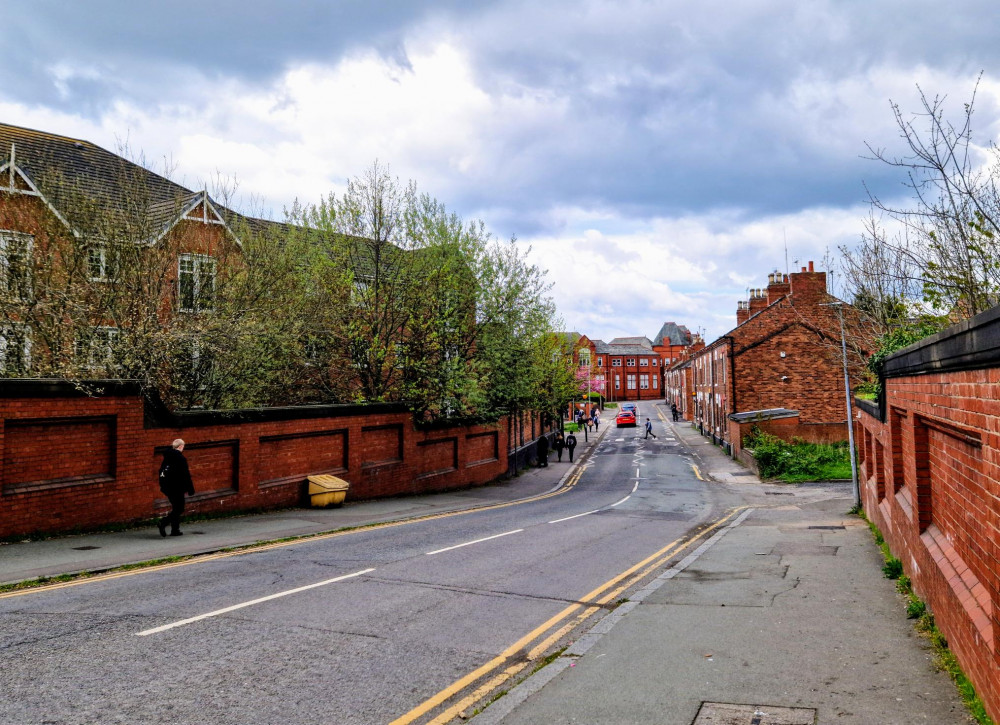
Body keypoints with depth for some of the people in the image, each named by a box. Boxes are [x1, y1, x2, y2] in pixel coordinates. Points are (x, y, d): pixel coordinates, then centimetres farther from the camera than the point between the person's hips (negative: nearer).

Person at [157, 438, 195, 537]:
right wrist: (190, 490, -7)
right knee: (179, 508, 0)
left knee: (176, 508, 16)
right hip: (176, 487, -8)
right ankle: (163, 522, -16)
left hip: (166, 487, 8)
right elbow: (186, 476, -13)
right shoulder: (181, 458, -14)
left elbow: (161, 471, 15)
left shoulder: (167, 456, 8)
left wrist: (163, 486, 23)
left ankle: (175, 530, 16)